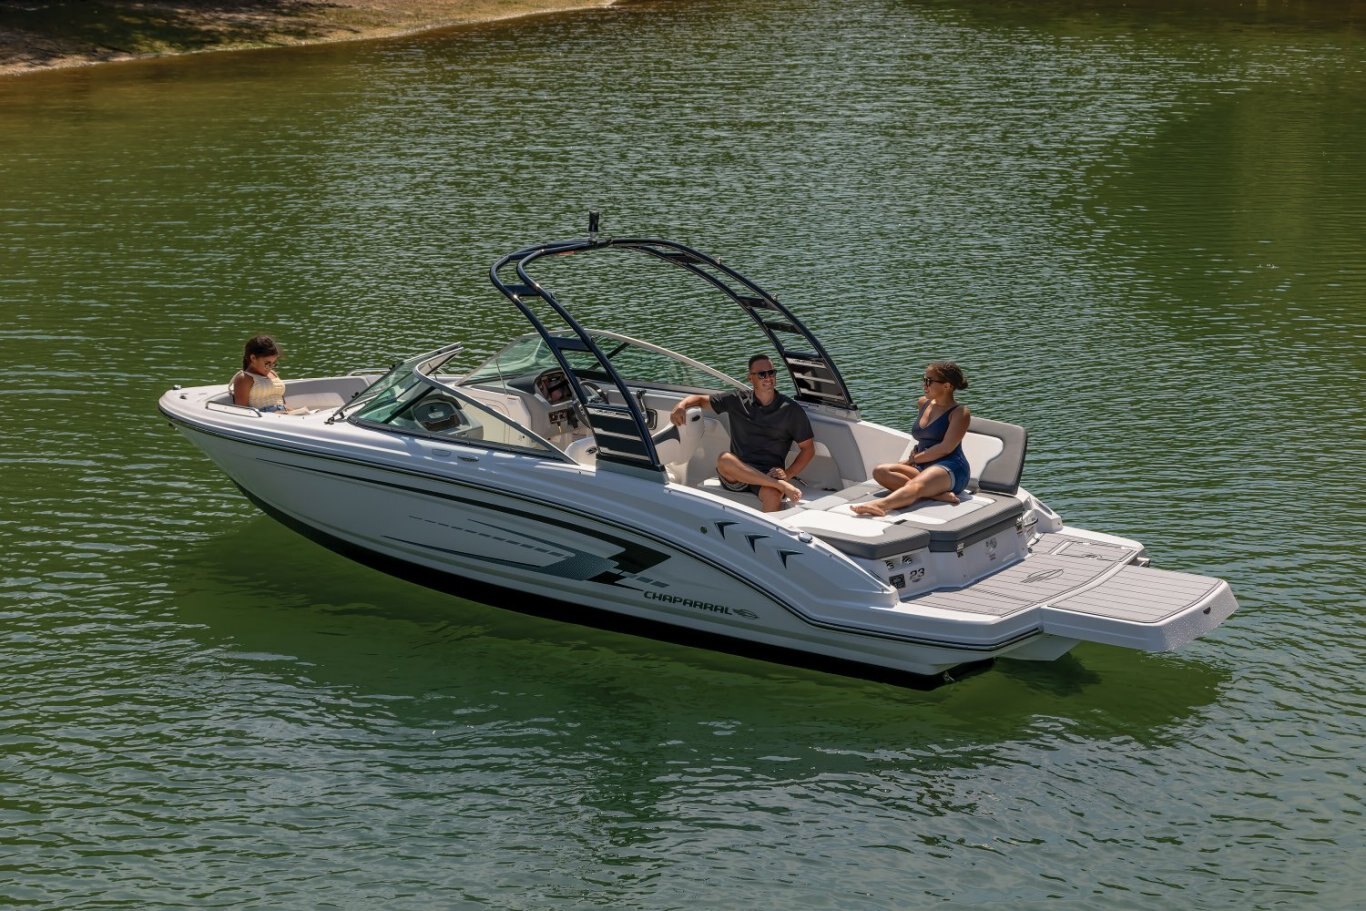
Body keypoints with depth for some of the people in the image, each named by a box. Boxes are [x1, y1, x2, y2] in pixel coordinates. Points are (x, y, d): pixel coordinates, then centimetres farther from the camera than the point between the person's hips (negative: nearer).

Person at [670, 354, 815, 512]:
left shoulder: (791, 410, 5)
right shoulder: (737, 401, 9)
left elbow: (808, 449, 9)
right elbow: (702, 400, 16)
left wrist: (787, 474, -7)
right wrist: (681, 405, -8)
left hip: (769, 474, -2)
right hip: (736, 473, 2)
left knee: (771, 495, -39)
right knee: (725, 460, -35)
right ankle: (781, 486, -33)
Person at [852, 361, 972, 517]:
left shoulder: (960, 413, -2)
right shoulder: (923, 404, 20)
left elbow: (946, 448, -12)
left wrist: (913, 459, -8)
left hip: (951, 470, -8)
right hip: (923, 468, 8)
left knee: (915, 485, -39)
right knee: (880, 472, -18)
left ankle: (880, 505, -72)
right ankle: (937, 494, -37)